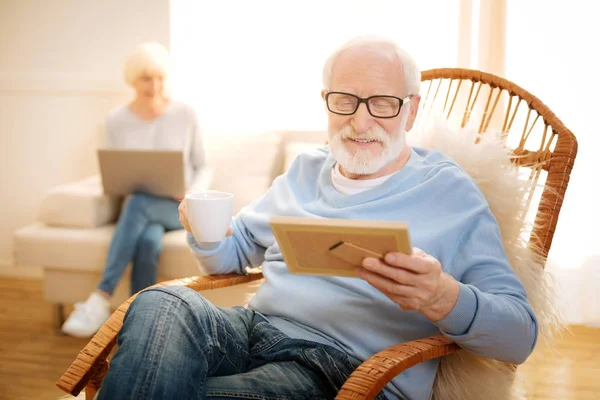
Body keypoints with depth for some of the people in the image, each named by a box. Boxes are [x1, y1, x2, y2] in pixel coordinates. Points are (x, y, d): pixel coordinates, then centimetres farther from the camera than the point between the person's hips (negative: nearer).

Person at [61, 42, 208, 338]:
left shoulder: (185, 114, -1)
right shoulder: (117, 121, 1)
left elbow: (201, 166, 7)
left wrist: (191, 195, -13)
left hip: (178, 208, -1)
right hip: (139, 207, 1)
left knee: (139, 204, -38)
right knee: (149, 241, -37)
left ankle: (101, 299, -37)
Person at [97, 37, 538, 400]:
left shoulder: (449, 190, 2)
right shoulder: (306, 169, 20)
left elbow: (519, 335, -3)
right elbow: (233, 252, 28)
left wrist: (443, 298, -26)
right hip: (254, 329, 6)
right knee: (161, 305, -29)